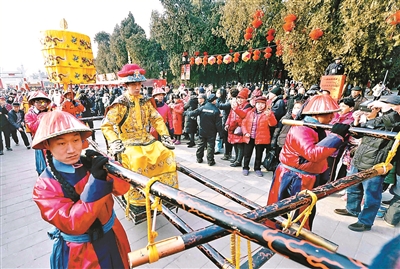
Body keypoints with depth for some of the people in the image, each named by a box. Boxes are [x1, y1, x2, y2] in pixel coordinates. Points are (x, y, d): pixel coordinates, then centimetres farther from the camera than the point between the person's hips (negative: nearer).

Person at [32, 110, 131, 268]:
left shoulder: (91, 163, -12)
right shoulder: (44, 186, -20)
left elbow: (123, 188, -15)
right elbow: (73, 225, -29)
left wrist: (106, 171, -34)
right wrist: (96, 180, -39)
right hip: (79, 253, -3)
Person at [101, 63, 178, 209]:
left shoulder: (145, 101, 9)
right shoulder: (120, 103, -5)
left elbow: (157, 119, 7)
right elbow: (106, 125, -8)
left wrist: (165, 135, -4)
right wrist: (114, 142, -22)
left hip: (146, 140, 5)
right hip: (128, 142, -4)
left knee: (167, 153, -15)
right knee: (137, 159, -33)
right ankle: (135, 199, -11)